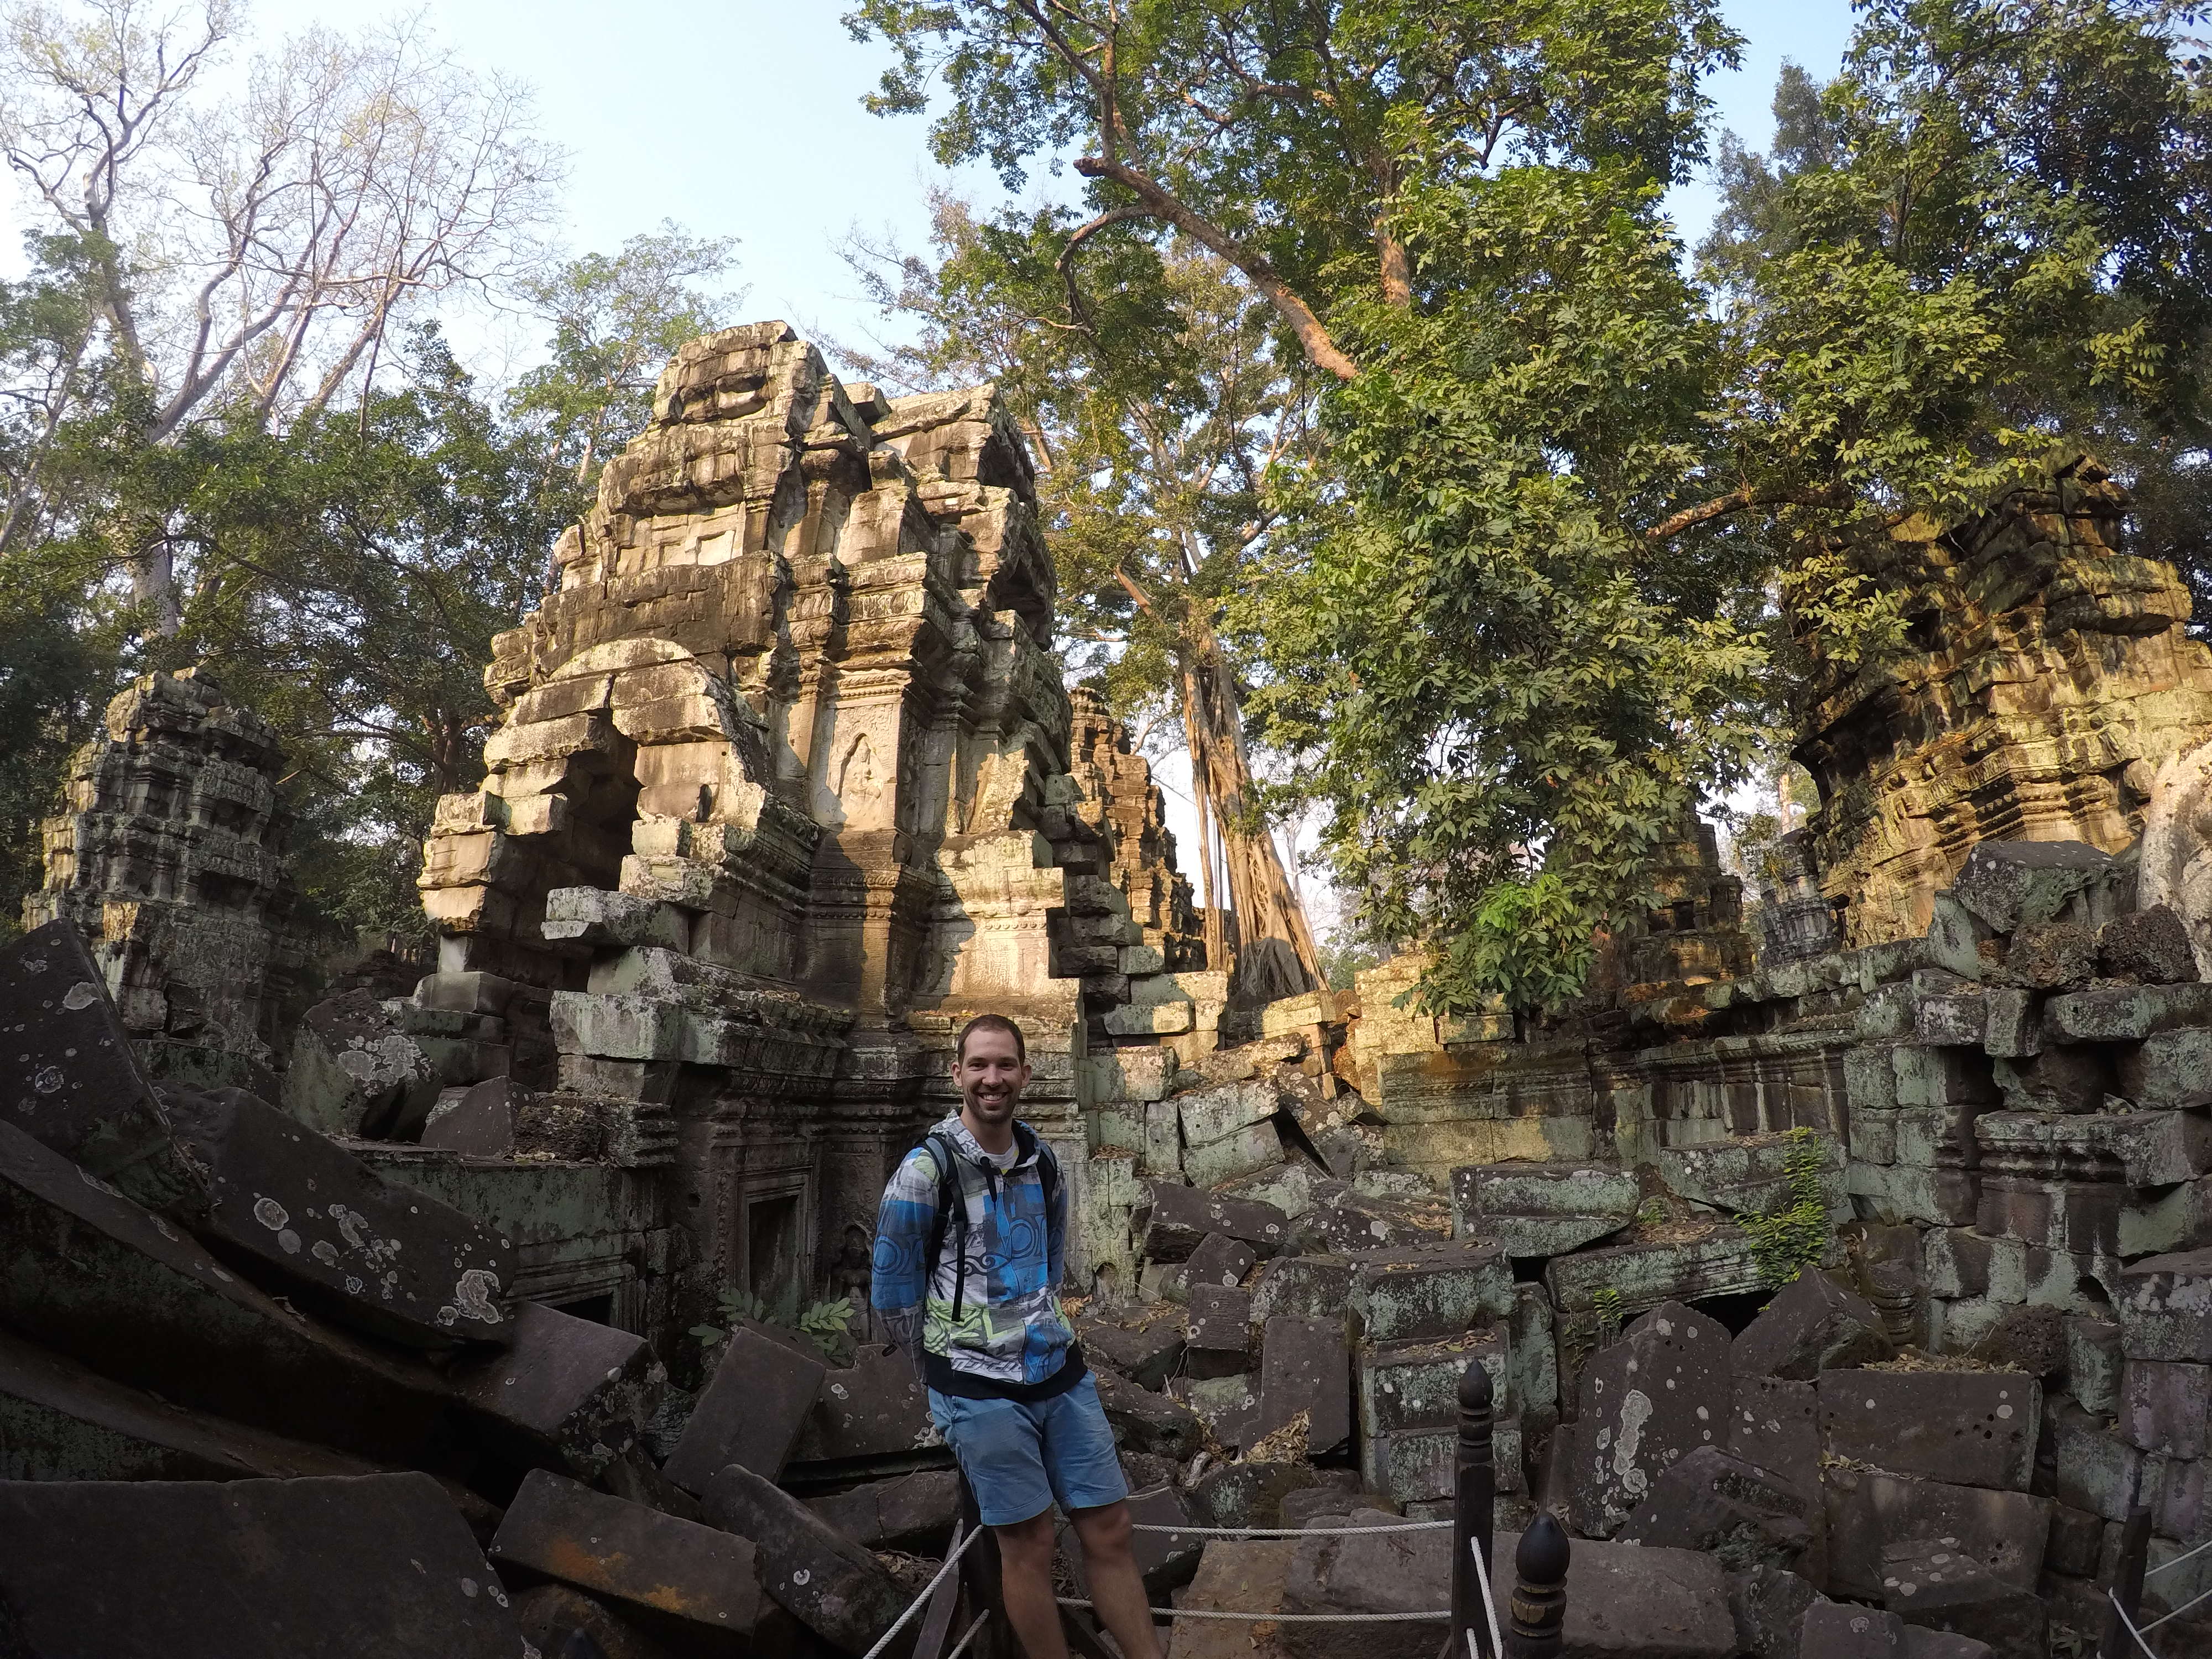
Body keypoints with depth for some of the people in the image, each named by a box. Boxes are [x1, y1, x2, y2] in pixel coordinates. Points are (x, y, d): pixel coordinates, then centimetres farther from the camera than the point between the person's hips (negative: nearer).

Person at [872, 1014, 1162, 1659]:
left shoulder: (1044, 1162, 6)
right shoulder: (927, 1168, -11)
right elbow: (893, 1292, -5)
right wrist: (947, 1369, 5)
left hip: (1062, 1372, 5)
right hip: (982, 1389, -5)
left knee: (1110, 1530, 7)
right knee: (1030, 1545, 3)